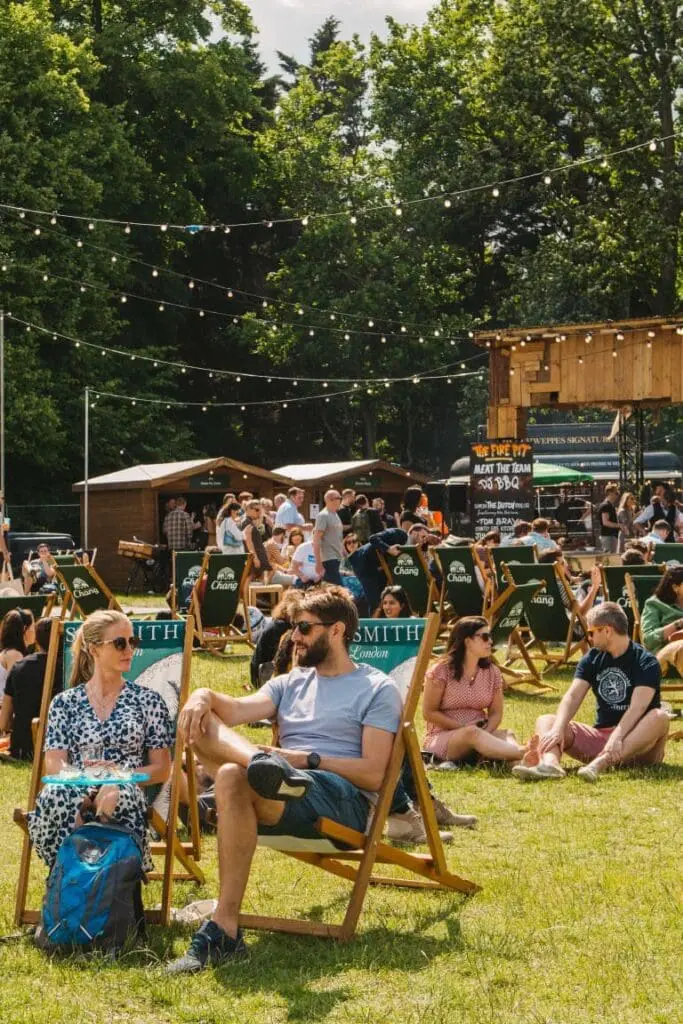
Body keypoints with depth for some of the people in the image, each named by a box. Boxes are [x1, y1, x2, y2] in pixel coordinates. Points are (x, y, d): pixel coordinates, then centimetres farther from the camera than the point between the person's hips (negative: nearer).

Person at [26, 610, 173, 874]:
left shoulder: (148, 701, 16)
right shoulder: (65, 702, 17)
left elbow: (162, 769, 11)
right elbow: (54, 764, 5)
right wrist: (85, 779, -19)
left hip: (126, 796, -1)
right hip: (75, 794, 1)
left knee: (123, 796, -40)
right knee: (55, 795, -38)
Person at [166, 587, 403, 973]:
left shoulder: (378, 690, 8)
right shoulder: (290, 683, 28)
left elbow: (373, 774, -5)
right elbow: (237, 710, 6)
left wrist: (306, 760, -13)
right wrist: (205, 695, -16)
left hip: (344, 800, -6)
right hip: (287, 795, 6)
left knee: (234, 776, -38)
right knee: (199, 721, -19)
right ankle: (266, 766, -51)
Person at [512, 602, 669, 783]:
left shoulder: (646, 663, -9)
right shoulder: (592, 659, 7)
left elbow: (638, 707, -24)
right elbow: (573, 696, -6)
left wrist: (617, 737, -40)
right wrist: (557, 729, -24)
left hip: (637, 741, -5)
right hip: (600, 734, 5)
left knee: (660, 717, -34)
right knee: (545, 721, -9)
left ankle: (602, 762, -54)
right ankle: (550, 763, -45)